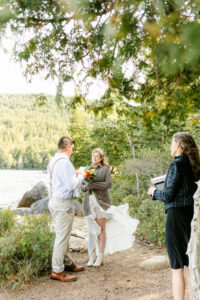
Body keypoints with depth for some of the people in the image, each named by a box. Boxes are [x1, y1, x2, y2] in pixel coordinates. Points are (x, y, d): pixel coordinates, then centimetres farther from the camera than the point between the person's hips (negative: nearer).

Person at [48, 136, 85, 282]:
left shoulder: (53, 161, 11)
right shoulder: (65, 162, -18)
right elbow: (71, 185, -21)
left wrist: (74, 175, 15)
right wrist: (80, 177, -4)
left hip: (54, 200, 10)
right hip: (63, 203, -10)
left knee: (63, 235, 19)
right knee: (62, 237, -1)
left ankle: (67, 263, 32)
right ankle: (57, 271, 7)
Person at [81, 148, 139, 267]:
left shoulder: (105, 169, 4)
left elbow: (109, 184, -8)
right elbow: (82, 185, 13)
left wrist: (93, 185, -14)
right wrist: (86, 187, -10)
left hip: (101, 201, -3)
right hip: (88, 201, 4)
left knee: (101, 229, -3)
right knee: (91, 229, 4)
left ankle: (100, 256, 4)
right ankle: (92, 256, 10)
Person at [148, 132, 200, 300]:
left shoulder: (177, 165, -16)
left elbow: (168, 195, -16)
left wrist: (154, 192, 3)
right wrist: (159, 192, 18)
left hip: (177, 215, -8)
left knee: (177, 267, 1)